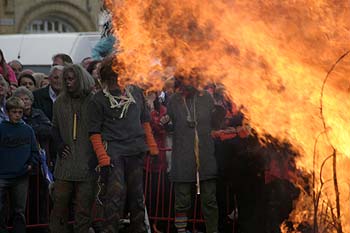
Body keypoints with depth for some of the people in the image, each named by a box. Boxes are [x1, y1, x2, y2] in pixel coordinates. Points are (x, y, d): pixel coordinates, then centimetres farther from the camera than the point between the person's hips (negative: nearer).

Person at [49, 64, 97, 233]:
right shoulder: (60, 102, 12)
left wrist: (95, 157, -8)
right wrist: (60, 146, 3)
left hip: (87, 165, -3)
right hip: (65, 164, 3)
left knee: (84, 208, 1)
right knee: (59, 205, 2)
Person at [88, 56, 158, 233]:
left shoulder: (136, 92, 11)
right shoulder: (99, 99, -1)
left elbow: (145, 121, 18)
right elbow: (94, 132, -3)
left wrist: (152, 148, 11)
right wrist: (103, 158, -12)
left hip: (137, 151, 4)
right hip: (113, 152, -4)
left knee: (137, 194, 10)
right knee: (115, 194, -12)